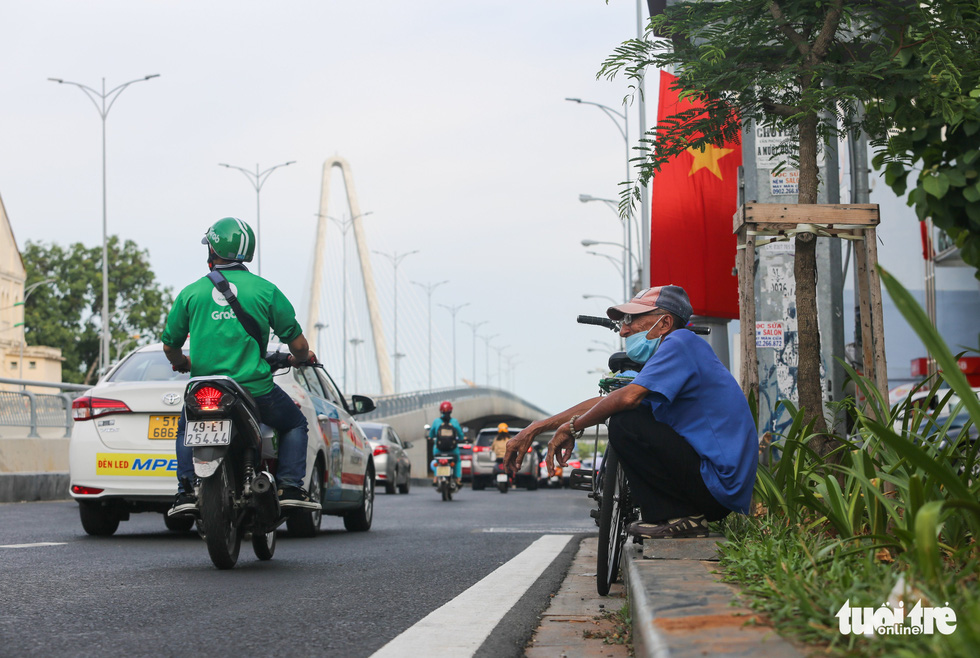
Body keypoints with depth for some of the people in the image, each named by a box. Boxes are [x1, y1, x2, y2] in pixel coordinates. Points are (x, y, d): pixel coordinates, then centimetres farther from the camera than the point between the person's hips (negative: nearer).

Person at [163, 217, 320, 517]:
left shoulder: (190, 293, 4)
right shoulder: (265, 290, 0)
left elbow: (170, 346, 13)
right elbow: (297, 344, 2)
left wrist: (184, 364, 36)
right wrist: (301, 358, 26)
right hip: (256, 389, -2)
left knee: (186, 429, 32)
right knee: (295, 424, 24)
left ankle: (186, 490, 14)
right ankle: (290, 487, 6)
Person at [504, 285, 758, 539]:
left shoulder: (680, 342, -10)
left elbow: (628, 397, -22)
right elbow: (602, 403, 19)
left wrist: (571, 427, -8)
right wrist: (534, 429, 14)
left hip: (716, 478, -10)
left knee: (624, 424, -17)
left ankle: (677, 517, -10)